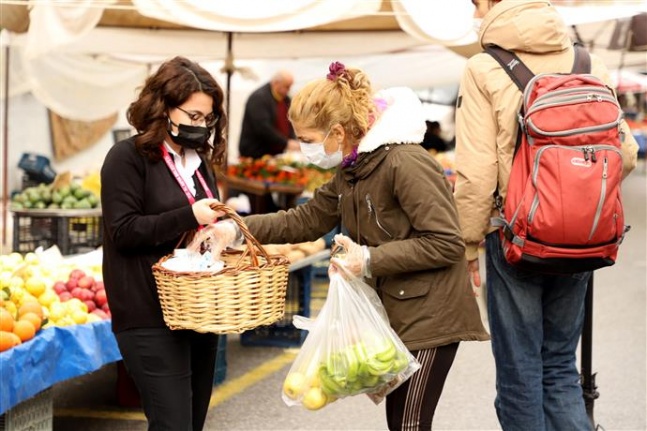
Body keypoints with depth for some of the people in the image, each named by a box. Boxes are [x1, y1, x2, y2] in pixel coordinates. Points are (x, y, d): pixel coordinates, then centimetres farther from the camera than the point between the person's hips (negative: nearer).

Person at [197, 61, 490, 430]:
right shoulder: (351, 172, 9)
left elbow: (447, 243, -23)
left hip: (430, 317, -9)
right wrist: (238, 229, 2)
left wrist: (370, 260, -23)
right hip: (397, 314, 9)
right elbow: (306, 221, 14)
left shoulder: (406, 164, -22)